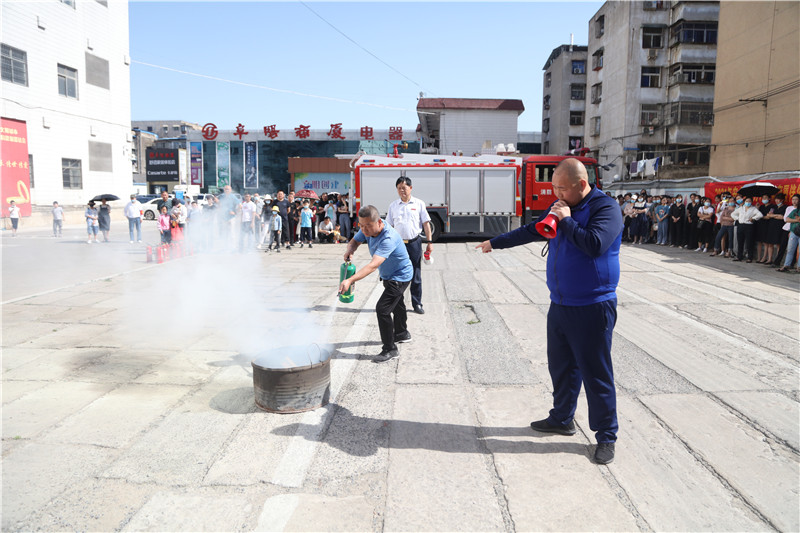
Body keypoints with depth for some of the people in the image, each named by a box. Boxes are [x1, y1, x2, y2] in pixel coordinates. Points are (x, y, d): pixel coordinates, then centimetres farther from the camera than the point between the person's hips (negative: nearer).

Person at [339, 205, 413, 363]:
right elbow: (355, 241, 0)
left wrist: (350, 280, -60)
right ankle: (402, 334, 53)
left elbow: (373, 265, -50)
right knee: (396, 304, 28)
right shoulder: (368, 229, -15)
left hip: (400, 276, -9)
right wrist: (350, 249, -26)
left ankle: (390, 350, -8)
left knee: (382, 309, -20)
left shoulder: (388, 238, -40)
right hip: (389, 276, 9)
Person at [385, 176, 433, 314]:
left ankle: (417, 304, 16)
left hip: (414, 242, -1)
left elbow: (426, 224, 5)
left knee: (416, 275, 6)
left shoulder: (419, 204, 4)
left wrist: (430, 242, 0)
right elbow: (388, 226, 10)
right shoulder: (393, 206, 7)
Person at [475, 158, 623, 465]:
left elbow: (595, 244, -27)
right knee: (560, 365, 16)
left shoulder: (605, 208, -12)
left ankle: (606, 436, 13)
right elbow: (530, 232, 22)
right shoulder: (560, 207, 11)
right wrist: (494, 243, 26)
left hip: (592, 307, -7)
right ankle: (562, 419, 34)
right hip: (560, 304, 7)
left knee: (596, 373, 0)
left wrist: (567, 221, -18)